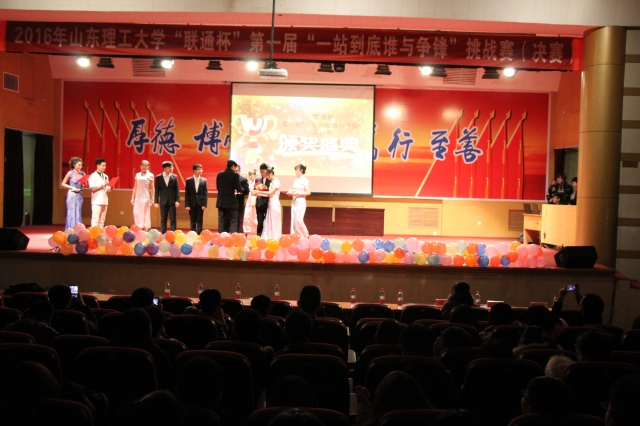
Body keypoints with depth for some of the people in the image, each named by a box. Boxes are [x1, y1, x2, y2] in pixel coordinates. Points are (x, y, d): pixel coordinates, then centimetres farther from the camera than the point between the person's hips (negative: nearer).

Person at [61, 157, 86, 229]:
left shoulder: (82, 174, 8)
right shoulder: (70, 173, -4)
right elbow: (63, 184, -1)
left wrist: (84, 184, -4)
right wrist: (72, 187, -12)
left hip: (79, 195, 4)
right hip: (72, 195, -4)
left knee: (78, 213, 5)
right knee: (71, 213, -4)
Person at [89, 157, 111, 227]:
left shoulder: (106, 176, 16)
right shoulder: (93, 176, -2)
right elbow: (92, 188, -13)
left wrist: (109, 188, -3)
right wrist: (102, 184, -17)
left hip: (104, 200, 6)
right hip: (97, 201, -6)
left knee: (102, 220, 7)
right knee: (95, 219, -9)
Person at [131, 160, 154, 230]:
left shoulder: (150, 175, 1)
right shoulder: (137, 175, 10)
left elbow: (152, 188, 0)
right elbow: (135, 187, 13)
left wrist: (152, 199, -5)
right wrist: (132, 198, 9)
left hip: (145, 196, -3)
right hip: (138, 196, 3)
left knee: (145, 214, -2)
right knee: (136, 213, 0)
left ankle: (145, 229, 2)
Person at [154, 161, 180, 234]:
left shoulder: (174, 177, 2)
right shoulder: (158, 177, 1)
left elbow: (177, 189, 1)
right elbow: (157, 190, 2)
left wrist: (177, 200, -7)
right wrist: (156, 201, -2)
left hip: (172, 201, 0)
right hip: (163, 201, 0)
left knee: (172, 220, 0)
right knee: (163, 220, 7)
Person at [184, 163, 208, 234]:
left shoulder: (204, 180, 4)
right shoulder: (188, 180, 2)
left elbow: (206, 193, 1)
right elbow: (186, 194, 1)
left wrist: (204, 204, -7)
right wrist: (187, 205, -6)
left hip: (200, 204, 0)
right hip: (192, 204, 0)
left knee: (199, 221, 2)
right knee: (192, 222, 5)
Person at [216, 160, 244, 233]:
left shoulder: (220, 174, 6)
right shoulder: (235, 175, -9)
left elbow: (218, 187, 12)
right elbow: (238, 189, -11)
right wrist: (242, 189, 10)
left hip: (221, 201, 5)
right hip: (231, 201, -5)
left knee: (222, 220, 8)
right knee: (233, 220, 0)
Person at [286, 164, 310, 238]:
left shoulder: (305, 180, -7)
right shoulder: (295, 180, 13)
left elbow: (308, 192, -12)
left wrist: (297, 193, -18)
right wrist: (290, 192, -3)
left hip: (301, 202, -7)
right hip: (294, 201, 7)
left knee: (298, 219, -12)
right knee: (293, 220, 4)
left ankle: (306, 236, 3)